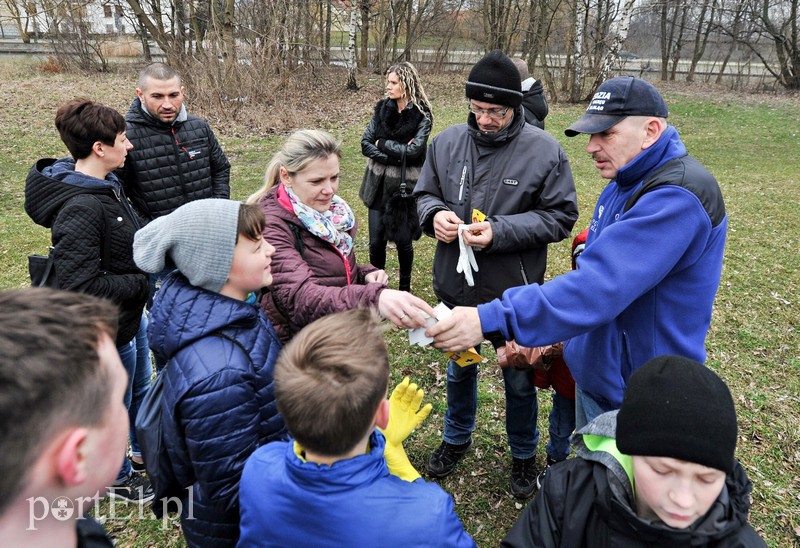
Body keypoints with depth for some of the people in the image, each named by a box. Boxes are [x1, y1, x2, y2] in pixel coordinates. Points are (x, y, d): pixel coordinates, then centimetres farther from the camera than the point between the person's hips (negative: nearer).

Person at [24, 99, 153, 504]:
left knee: (140, 386, 28)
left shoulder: (106, 184, -1)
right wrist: (143, 283, -22)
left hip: (130, 311, 9)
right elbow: (80, 286, -31)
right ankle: (118, 477, 40)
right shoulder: (80, 208, -31)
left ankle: (144, 448, 53)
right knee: (114, 403, 14)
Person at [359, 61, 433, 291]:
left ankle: (404, 288, 29)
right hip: (379, 184, 3)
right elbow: (366, 143, -3)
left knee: (403, 241, 9)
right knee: (376, 241, 4)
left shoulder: (421, 116, -9)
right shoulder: (382, 108, 3)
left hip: (405, 186, -3)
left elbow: (413, 150, -20)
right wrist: (396, 156, -15)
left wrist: (382, 144, -11)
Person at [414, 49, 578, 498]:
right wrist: (434, 214, -17)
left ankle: (524, 454, 43)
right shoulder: (447, 142, -4)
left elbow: (561, 217, -13)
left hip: (514, 293, -3)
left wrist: (499, 232, -25)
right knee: (459, 369, 24)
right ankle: (457, 438, 51)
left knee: (519, 380, 17)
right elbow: (425, 194, 8)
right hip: (457, 287, 4)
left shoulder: (544, 150, -15)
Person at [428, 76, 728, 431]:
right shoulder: (625, 182, 5)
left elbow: (599, 286, -37)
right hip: (592, 375, 9)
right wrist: (558, 336, 11)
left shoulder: (678, 197, -27)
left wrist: (489, 320, -41)